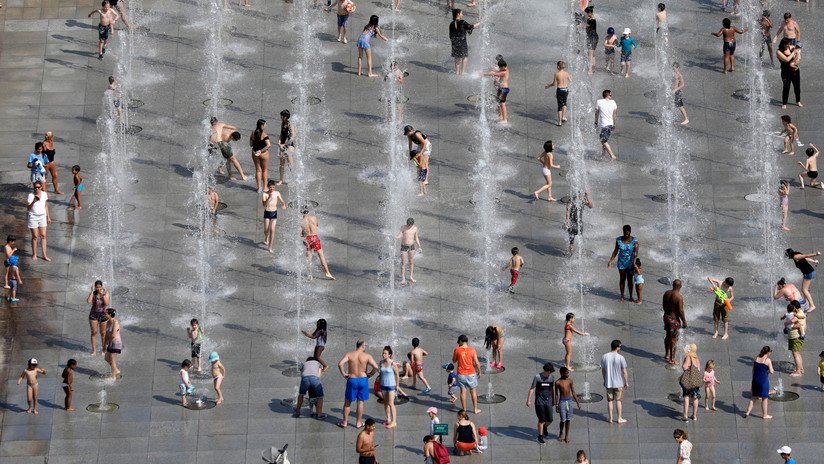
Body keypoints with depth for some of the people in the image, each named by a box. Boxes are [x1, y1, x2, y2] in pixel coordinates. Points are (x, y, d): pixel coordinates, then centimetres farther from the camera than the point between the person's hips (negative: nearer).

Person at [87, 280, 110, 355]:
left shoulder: (106, 292, -11)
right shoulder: (93, 293, -10)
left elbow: (107, 303, -23)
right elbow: (88, 301, -27)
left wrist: (103, 294, -28)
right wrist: (92, 291, -26)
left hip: (103, 314, 0)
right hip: (94, 314, 0)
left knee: (103, 333, 10)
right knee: (93, 332, 4)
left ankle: (103, 349, 26)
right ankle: (94, 350, 14)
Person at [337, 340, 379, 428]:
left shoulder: (349, 354, -6)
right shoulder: (367, 356, -7)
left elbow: (340, 364, -19)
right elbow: (376, 367, -15)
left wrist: (343, 374, -6)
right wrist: (369, 374, 1)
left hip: (352, 380, 0)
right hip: (363, 379, 0)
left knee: (348, 402, 14)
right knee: (360, 402, 11)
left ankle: (345, 422, 19)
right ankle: (359, 423, 18)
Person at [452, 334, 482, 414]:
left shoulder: (457, 350, -8)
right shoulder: (472, 350, -8)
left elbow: (454, 360, 7)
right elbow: (476, 363, -7)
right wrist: (479, 372, 8)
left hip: (461, 374, 0)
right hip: (471, 373, 0)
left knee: (463, 391, 9)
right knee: (473, 391, 11)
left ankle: (464, 409, 14)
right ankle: (475, 409, 17)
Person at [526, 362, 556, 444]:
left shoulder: (552, 377, 4)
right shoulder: (537, 377, -9)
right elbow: (532, 389, -6)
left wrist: (553, 400, 22)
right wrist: (528, 400, -8)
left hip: (548, 401, 4)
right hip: (540, 401, -4)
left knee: (550, 420, 1)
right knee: (541, 420, -3)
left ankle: (545, 427, 35)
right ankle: (540, 437, 9)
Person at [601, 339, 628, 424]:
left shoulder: (604, 357, -6)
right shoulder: (620, 358, -16)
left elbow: (603, 370, 4)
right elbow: (624, 372, -11)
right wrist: (626, 382, 1)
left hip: (608, 383, 3)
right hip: (619, 383, -3)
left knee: (610, 401, 12)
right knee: (618, 401, 9)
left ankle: (610, 418, 18)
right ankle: (620, 418, 15)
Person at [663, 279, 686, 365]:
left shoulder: (667, 293, -1)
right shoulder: (679, 297, -23)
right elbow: (680, 311, -22)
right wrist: (684, 322, -11)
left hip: (666, 316, 7)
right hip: (674, 319, -7)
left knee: (668, 336, 23)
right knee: (673, 339, 3)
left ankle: (667, 355, 36)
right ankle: (671, 359, 10)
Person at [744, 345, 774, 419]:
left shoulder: (756, 359, 4)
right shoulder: (768, 360, -11)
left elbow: (753, 370, 9)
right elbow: (771, 371, -13)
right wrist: (772, 370, 11)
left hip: (755, 380, 5)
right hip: (764, 380, -5)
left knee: (753, 397, 17)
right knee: (764, 398, 8)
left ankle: (748, 412, 17)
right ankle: (765, 414, 16)